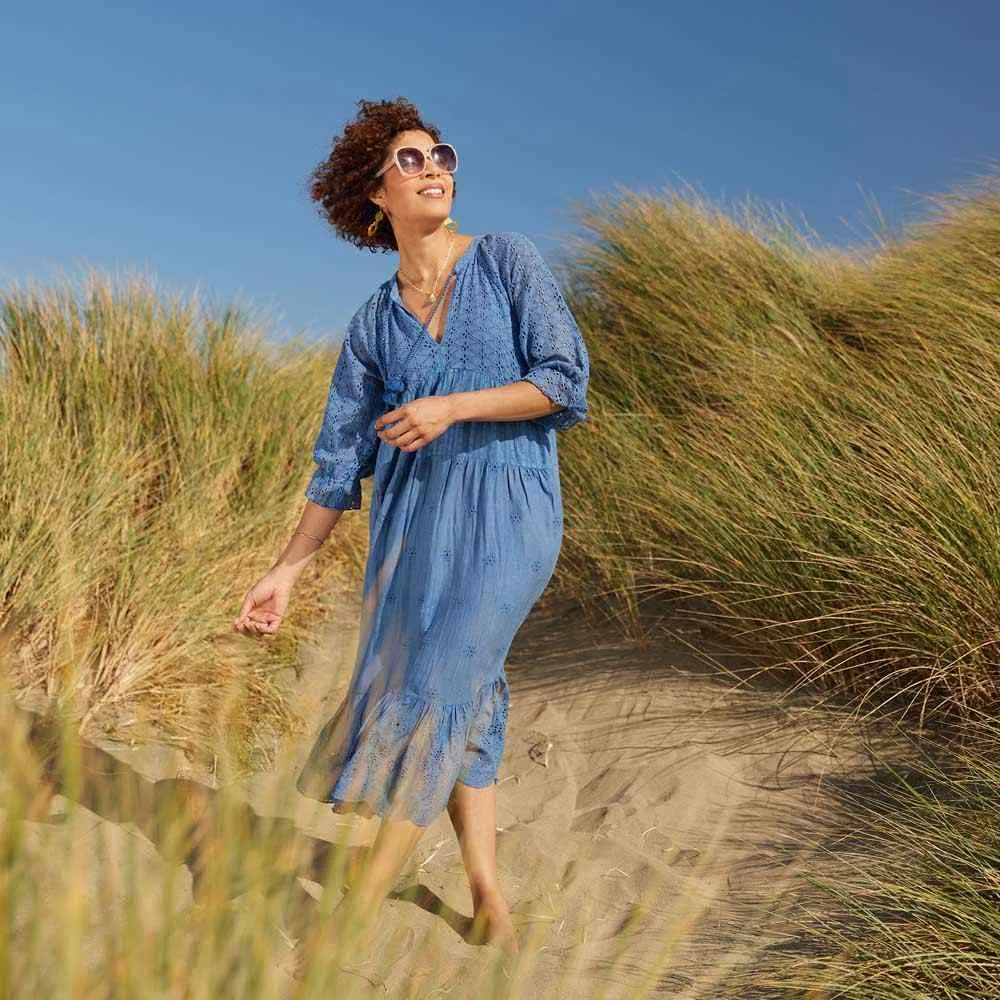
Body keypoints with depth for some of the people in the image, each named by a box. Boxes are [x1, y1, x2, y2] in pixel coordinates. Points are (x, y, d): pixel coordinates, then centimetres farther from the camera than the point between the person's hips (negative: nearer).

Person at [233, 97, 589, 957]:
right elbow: (341, 459, 8)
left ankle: (363, 905, 2)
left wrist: (452, 407, -16)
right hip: (415, 515, 4)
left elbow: (567, 379, -6)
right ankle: (490, 895, 20)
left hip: (510, 510, -3)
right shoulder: (373, 323, 9)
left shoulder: (509, 259, 1)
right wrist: (287, 570, 4)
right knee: (461, 699, 6)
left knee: (440, 686, -10)